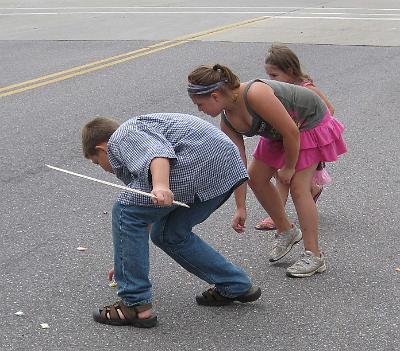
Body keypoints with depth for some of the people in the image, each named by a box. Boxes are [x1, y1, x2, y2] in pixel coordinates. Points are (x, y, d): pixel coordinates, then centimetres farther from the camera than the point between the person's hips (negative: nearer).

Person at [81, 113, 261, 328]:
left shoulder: (120, 138, 7)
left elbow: (156, 151, -18)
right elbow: (148, 209, 45)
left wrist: (161, 185, -37)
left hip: (198, 163, -10)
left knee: (126, 212, 2)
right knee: (169, 235, 21)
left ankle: (136, 306, 3)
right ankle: (237, 286, 27)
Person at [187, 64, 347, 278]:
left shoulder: (255, 95, -38)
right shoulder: (228, 121, -11)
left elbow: (291, 132, -32)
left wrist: (289, 167, -18)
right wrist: (241, 208, -5)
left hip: (311, 122, -8)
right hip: (280, 132, 8)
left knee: (298, 186, -13)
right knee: (256, 178, 7)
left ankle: (314, 256, -5)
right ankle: (286, 232, 26)